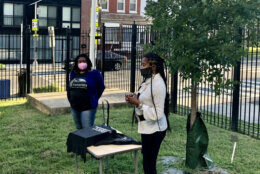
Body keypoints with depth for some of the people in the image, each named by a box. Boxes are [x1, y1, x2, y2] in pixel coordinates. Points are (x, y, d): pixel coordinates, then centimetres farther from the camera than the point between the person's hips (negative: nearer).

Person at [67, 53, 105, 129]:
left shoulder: (94, 74, -7)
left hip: (88, 108, -6)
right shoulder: (73, 74, 9)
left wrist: (93, 99, 0)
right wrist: (70, 99, 12)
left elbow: (101, 87, -2)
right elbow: (69, 87, 20)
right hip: (74, 107, 6)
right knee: (79, 129, 17)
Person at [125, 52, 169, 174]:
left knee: (149, 164, 3)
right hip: (148, 128, 9)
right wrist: (136, 97, 2)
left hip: (154, 130, -9)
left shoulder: (158, 83, -24)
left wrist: (137, 104, -24)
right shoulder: (149, 80, 6)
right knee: (147, 161, 21)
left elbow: (157, 114, -26)